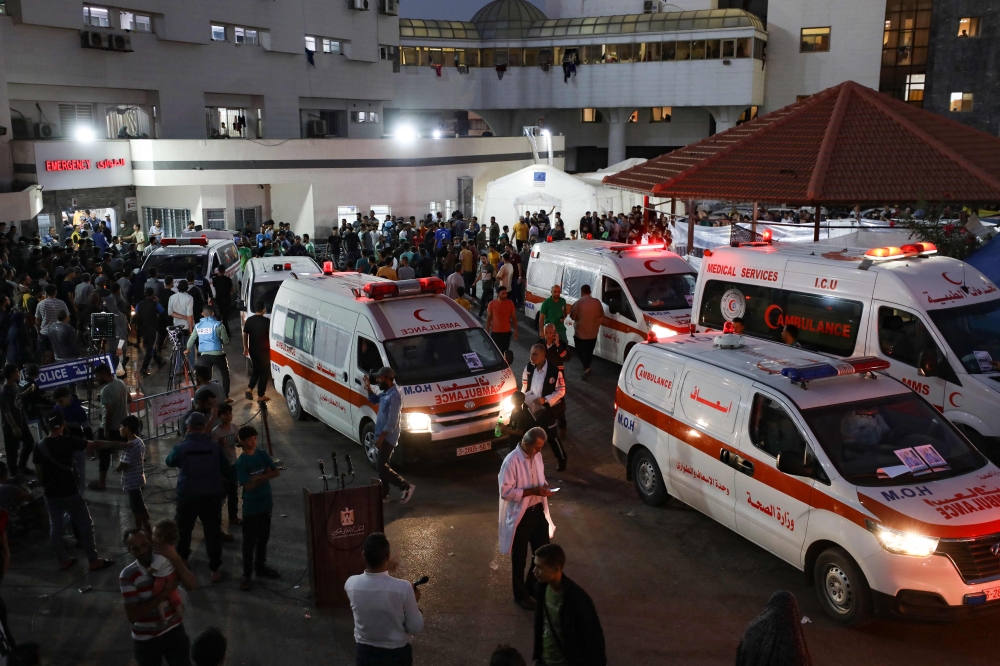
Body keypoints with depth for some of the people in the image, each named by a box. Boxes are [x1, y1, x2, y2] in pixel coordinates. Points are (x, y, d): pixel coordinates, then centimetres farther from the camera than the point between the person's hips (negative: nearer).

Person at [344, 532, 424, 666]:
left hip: (364, 652, 3)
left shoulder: (352, 584, -17)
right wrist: (414, 602, 0)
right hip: (396, 654, -2)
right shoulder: (403, 588, -27)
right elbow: (416, 628, -15)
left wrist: (382, 569, 22)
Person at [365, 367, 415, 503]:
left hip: (388, 437, -10)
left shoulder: (394, 396, -24)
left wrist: (380, 437, -23)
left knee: (383, 468, -7)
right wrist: (369, 388, 9)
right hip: (384, 436, 10)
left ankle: (407, 487, 1)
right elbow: (374, 400, 26)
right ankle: (383, 494, 24)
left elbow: (392, 422, -26)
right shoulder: (386, 392, 5)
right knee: (382, 466, 15)